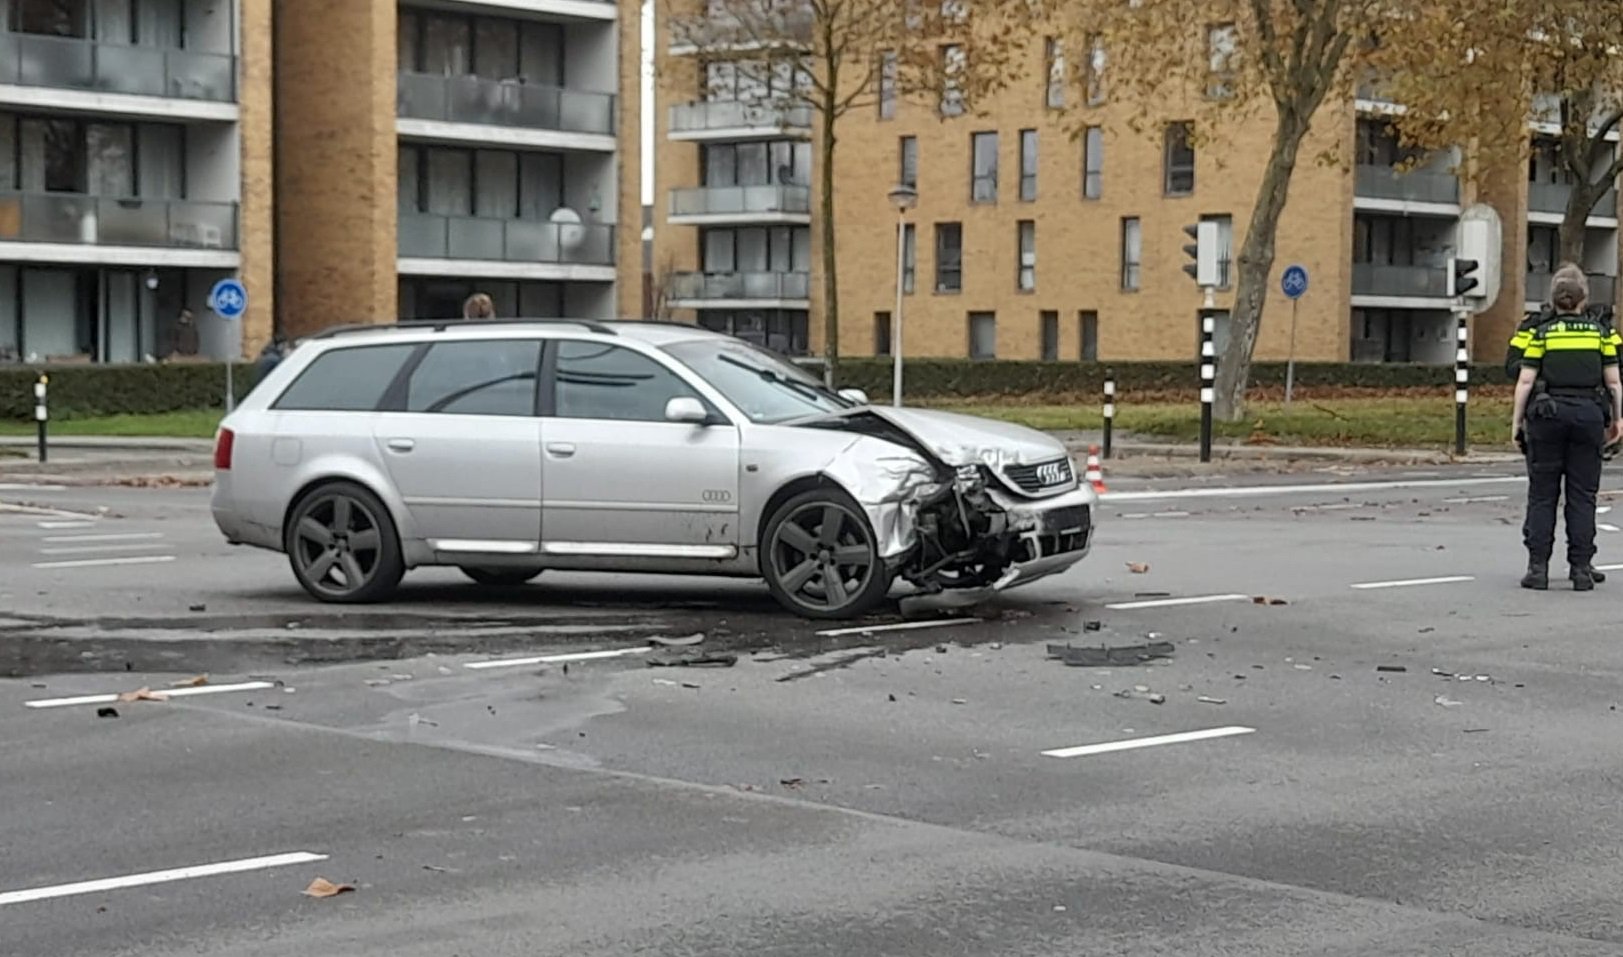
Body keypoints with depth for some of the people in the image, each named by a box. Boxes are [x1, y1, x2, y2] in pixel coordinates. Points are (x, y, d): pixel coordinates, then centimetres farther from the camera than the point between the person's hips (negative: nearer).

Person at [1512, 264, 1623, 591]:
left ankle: (1538, 567, 1)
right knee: (1583, 495, 6)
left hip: (1548, 414, -1)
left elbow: (1526, 381, -4)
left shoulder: (1541, 333, -2)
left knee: (1541, 494, 5)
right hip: (1589, 414, 1)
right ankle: (1581, 568, 5)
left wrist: (1517, 418, 5)